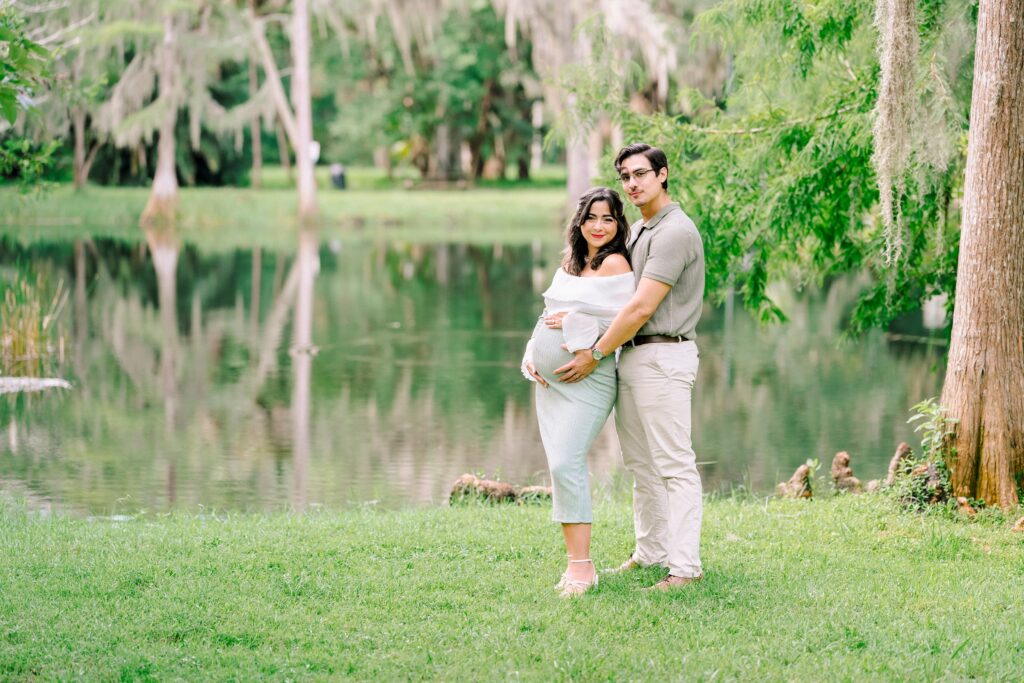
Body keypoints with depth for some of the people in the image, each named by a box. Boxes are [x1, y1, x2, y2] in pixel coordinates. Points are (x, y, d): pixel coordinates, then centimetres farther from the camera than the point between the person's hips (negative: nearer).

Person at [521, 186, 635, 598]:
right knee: (558, 465, 7)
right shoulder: (569, 262, 15)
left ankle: (581, 566, -12)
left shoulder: (614, 264, -9)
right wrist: (531, 356, 6)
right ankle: (574, 559, 14)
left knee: (567, 464, -16)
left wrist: (571, 324, -12)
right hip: (548, 376, 8)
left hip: (587, 376, -8)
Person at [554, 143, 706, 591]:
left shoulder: (675, 232, -15)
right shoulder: (635, 232, 16)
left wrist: (594, 355, -16)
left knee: (674, 465, -9)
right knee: (640, 464, 15)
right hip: (631, 355, 10)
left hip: (663, 356, -10)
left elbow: (641, 307, -20)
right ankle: (650, 552, 23)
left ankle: (685, 566, -9)